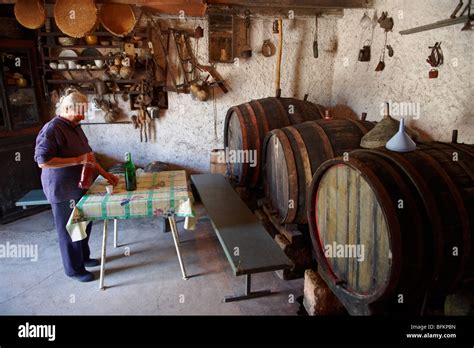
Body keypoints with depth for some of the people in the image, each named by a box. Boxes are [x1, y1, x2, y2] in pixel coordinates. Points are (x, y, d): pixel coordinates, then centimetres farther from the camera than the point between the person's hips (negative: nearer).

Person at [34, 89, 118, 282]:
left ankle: (84, 257, 38)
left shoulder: (75, 127, 9)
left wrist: (105, 174, 10)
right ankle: (74, 269, 21)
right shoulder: (51, 130, -18)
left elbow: (89, 155, 16)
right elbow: (43, 161, -25)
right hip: (62, 191, -8)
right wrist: (77, 160, -26)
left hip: (79, 187, 8)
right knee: (70, 230, 5)